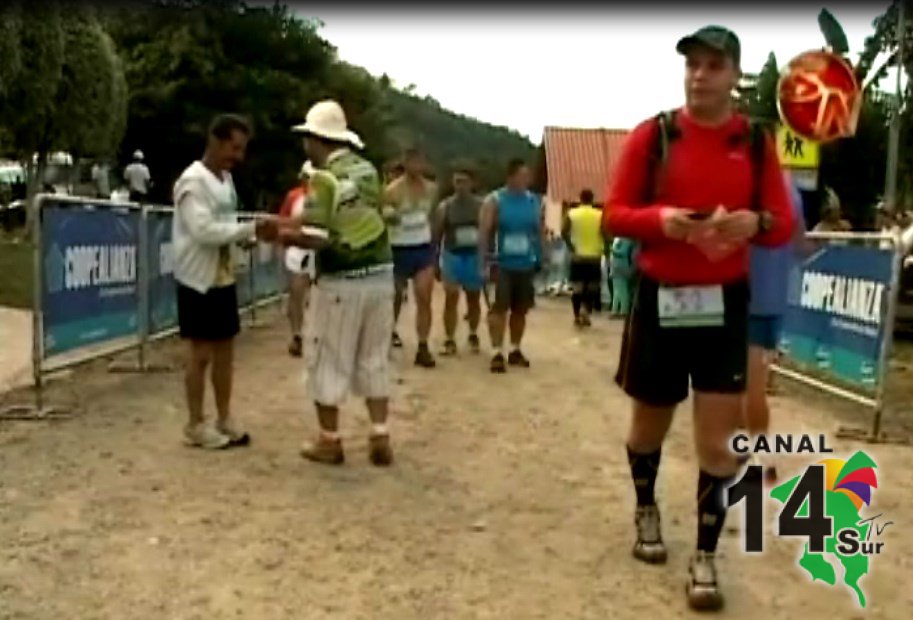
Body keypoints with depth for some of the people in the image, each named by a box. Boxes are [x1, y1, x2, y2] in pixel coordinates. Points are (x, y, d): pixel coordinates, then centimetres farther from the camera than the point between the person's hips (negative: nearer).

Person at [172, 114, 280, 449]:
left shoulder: (225, 179, 11)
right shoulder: (192, 180, -16)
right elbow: (204, 231, -25)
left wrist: (255, 231, -3)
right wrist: (252, 229, -24)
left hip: (224, 278, 8)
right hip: (199, 280, -8)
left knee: (225, 349, 12)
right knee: (200, 352, 1)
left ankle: (224, 419, 22)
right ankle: (195, 424, 13)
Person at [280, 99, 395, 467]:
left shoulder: (324, 177, -13)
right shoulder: (367, 169, 7)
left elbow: (316, 239, -21)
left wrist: (287, 236, 0)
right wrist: (299, 225, 17)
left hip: (341, 282, -6)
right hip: (380, 275, 6)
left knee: (328, 360, 8)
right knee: (374, 359, 14)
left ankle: (329, 441, 17)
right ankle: (380, 439, 14)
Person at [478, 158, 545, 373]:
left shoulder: (535, 201, 7)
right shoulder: (494, 200, -4)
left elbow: (541, 231, 15)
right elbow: (484, 232, -9)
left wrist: (541, 258, 6)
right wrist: (483, 262, -16)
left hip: (527, 265, 4)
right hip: (502, 264, -4)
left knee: (520, 309, 11)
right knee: (499, 307, -9)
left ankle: (515, 350, 22)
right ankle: (497, 353, -6)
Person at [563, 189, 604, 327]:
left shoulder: (571, 213, 0)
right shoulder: (600, 215, -1)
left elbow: (564, 232, -10)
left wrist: (571, 247, -1)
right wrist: (602, 247, 4)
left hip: (578, 256, 1)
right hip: (594, 256, -1)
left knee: (577, 287, 8)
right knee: (592, 287, 12)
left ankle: (577, 316, 8)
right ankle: (586, 310, -6)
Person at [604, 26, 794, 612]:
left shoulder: (756, 141, 1)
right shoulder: (652, 135, -3)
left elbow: (784, 223, 3)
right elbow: (614, 214, -2)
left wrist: (755, 222, -21)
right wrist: (660, 218, -23)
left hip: (725, 301, 1)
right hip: (659, 298, 0)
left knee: (720, 435, -4)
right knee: (651, 419, 15)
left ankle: (705, 558, 10)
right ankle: (646, 509, 43)